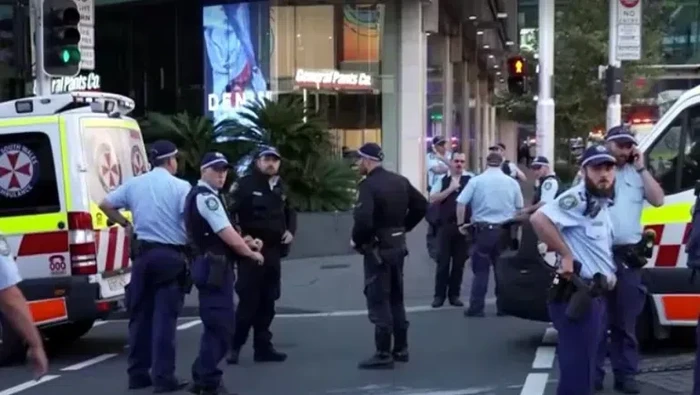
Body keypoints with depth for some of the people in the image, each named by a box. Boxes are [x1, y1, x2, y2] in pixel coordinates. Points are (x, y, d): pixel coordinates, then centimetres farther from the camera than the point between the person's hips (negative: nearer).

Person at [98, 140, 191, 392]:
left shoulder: (135, 184, 8)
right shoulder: (181, 187, -7)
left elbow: (105, 204, 11)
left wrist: (124, 224, 20)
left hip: (144, 253, 5)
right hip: (171, 255, -5)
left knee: (140, 315, 12)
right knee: (164, 316, -4)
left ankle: (138, 373, 16)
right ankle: (163, 377, -5)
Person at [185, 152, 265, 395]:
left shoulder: (201, 195, 19)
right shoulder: (207, 197, -15)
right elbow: (227, 235, -18)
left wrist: (247, 243, 10)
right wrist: (251, 254, -3)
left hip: (210, 266, 11)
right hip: (214, 267, -11)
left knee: (216, 325, 17)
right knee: (219, 327, -6)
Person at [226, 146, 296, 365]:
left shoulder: (281, 188, 14)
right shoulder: (245, 185, -8)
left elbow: (289, 212, 26)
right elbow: (229, 212, -15)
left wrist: (290, 231, 8)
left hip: (273, 251, 7)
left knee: (267, 302, 10)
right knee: (249, 300, -8)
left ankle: (263, 347, 17)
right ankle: (234, 346, 1)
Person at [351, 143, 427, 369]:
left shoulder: (369, 185, -19)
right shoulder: (400, 181, 8)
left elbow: (363, 220, -30)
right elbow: (421, 205, 14)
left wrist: (356, 241, -12)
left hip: (378, 249, -8)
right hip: (398, 246, 8)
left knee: (378, 301, -3)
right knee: (396, 298, 17)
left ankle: (384, 354, -1)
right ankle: (401, 349, 23)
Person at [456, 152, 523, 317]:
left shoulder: (476, 181, -2)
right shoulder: (512, 182, 5)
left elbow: (461, 203, -8)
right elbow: (519, 208, 8)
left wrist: (460, 224, 1)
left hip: (483, 229, -2)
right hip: (505, 230, 2)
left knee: (481, 269, 3)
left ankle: (476, 308, 1)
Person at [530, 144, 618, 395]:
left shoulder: (602, 203, 16)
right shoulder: (577, 199, -15)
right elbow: (539, 218, -30)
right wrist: (566, 256, -25)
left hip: (595, 295, 10)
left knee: (584, 367, 19)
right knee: (577, 373, -11)